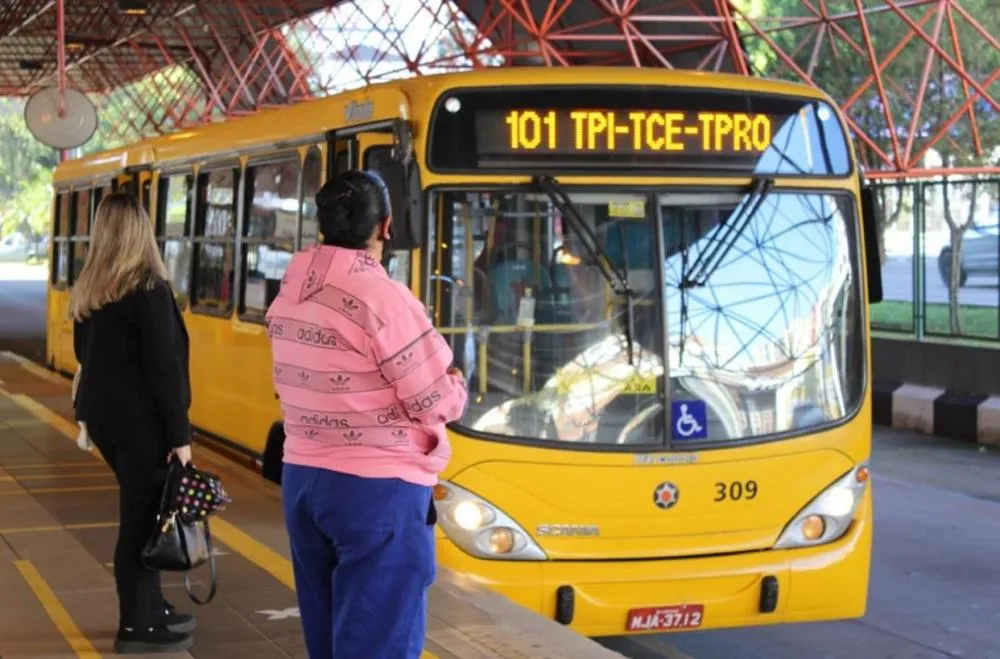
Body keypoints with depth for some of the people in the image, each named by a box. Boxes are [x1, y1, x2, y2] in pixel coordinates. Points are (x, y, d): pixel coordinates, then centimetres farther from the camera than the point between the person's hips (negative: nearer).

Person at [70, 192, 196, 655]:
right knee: (143, 516, 0)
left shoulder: (86, 290, 6)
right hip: (141, 421, -7)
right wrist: (180, 434, -14)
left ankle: (150, 610, 26)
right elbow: (164, 366, -17)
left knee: (140, 511, 17)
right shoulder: (148, 289, -15)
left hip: (103, 415, 7)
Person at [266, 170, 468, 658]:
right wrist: (454, 384, 7)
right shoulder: (383, 298, -17)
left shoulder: (288, 296, 5)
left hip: (302, 479, 8)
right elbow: (438, 404, -13)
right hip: (378, 490, -8)